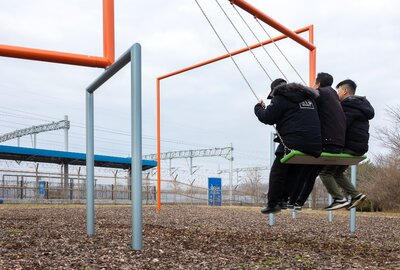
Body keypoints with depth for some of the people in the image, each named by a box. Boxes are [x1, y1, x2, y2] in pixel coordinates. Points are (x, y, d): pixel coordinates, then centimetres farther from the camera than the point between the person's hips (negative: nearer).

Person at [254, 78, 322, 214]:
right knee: (294, 171, 18)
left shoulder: (281, 98, 1)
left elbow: (267, 118, -3)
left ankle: (273, 204, 5)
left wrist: (258, 107, 16)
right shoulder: (309, 97, 25)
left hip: (293, 142, -7)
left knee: (277, 171, 5)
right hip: (314, 145, 7)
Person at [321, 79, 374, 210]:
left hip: (350, 147, -10)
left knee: (325, 171, -4)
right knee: (337, 172, 22)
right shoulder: (360, 105, 21)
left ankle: (339, 199, -9)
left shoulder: (348, 106, -14)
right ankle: (355, 195, 15)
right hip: (360, 147, 10)